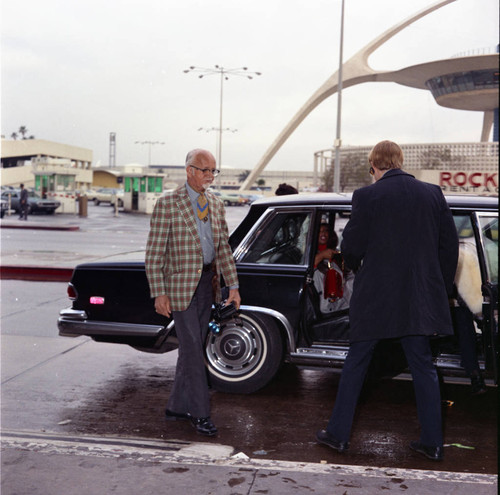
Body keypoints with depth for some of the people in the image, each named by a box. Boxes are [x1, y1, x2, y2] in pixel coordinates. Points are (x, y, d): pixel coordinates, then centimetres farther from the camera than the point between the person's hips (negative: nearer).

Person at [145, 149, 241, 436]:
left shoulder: (216, 205, 10)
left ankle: (178, 407, 24)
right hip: (181, 283, -6)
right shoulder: (168, 204, -9)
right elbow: (154, 253, -9)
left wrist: (233, 286, 7)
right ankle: (200, 413, 4)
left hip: (208, 283, 6)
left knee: (192, 348, 12)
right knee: (192, 349, -5)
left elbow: (224, 248, 13)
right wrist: (159, 293, -14)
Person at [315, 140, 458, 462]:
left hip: (374, 296, -3)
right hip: (420, 298, 3)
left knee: (356, 363, 11)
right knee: (424, 367, 13)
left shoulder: (367, 196, -8)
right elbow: (450, 245, 4)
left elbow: (351, 246, -7)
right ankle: (432, 443, 17)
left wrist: (356, 268, 15)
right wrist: (442, 288, 14)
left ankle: (338, 434, 18)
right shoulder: (433, 194, 3)